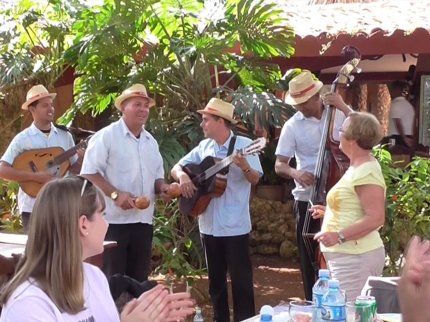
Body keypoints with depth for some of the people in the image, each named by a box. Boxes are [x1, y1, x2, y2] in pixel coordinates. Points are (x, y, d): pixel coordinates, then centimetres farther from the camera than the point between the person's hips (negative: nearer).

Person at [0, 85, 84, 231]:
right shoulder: (22, 139, -4)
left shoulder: (65, 135, 6)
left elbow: (73, 170, 12)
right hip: (33, 207, -3)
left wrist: (82, 160, -10)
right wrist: (35, 176, -18)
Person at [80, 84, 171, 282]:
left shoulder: (150, 141, 15)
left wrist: (162, 187, -2)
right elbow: (88, 173, -13)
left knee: (139, 279, 12)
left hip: (143, 221, 7)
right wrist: (115, 194, -23)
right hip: (113, 220, -7)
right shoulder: (106, 136, -8)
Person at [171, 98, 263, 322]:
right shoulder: (204, 147, 7)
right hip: (208, 224, 6)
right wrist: (183, 176, -12)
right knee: (215, 278, 14)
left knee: (241, 278, 0)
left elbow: (256, 179, -12)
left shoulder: (244, 144, -8)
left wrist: (245, 167, -32)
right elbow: (176, 168, 10)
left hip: (235, 225, -5)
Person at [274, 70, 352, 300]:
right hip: (308, 199, 0)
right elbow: (279, 165, -3)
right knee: (310, 259, 7)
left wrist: (344, 107, -17)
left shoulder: (339, 112, 1)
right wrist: (294, 172, -24)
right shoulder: (292, 126, -2)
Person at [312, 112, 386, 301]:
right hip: (348, 256, 11)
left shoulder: (366, 172, -18)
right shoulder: (358, 168, 15)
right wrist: (330, 212, 19)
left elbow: (376, 218, -25)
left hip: (355, 258, -11)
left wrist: (339, 236, -26)